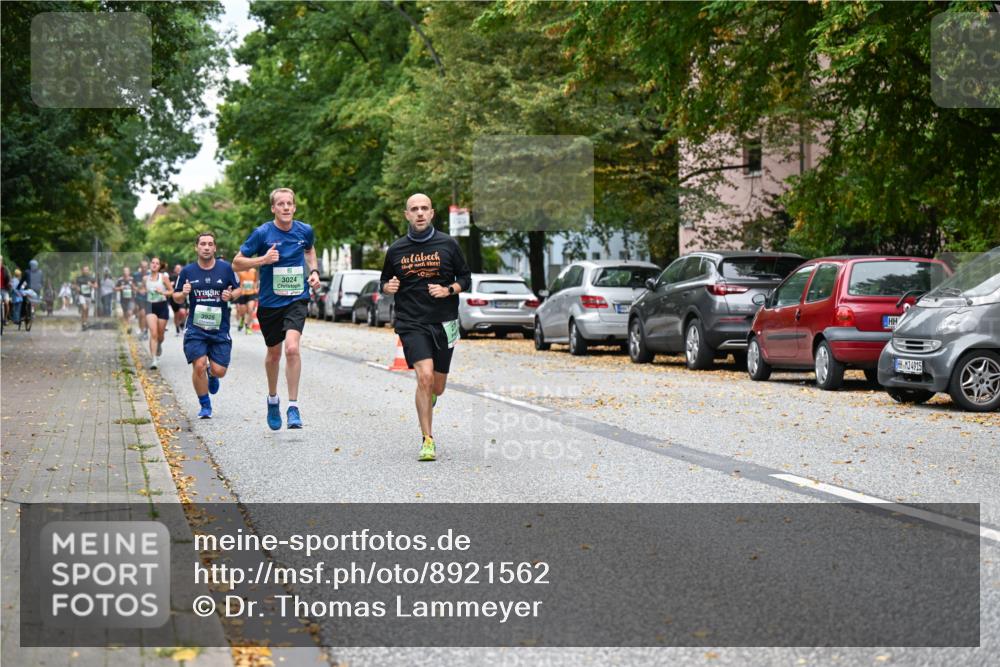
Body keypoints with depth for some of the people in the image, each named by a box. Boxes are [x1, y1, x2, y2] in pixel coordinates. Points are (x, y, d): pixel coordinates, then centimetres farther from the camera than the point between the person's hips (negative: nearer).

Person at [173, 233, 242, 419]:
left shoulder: (226, 268, 2)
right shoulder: (187, 271, 2)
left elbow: (238, 289, 12)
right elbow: (176, 297, 11)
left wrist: (231, 295, -10)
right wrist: (183, 294, -12)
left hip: (220, 328, 0)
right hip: (195, 328, 0)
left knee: (219, 371, -4)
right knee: (199, 366, -14)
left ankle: (212, 375, 37)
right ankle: (205, 406, 7)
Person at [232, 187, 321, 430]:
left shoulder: (305, 230, -1)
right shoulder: (262, 233, -10)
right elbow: (237, 263, -5)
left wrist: (314, 271, 6)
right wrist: (263, 259, -21)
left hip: (296, 298, 0)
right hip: (270, 301, 0)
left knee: (292, 347, -20)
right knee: (274, 353, 14)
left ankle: (293, 406, -13)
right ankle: (272, 399, 40)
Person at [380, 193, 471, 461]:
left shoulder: (448, 244, 3)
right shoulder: (395, 250, 5)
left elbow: (466, 278, 9)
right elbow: (384, 281, 17)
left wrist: (449, 290, -10)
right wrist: (387, 287, -6)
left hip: (443, 323, 1)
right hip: (411, 323, -1)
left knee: (436, 387, 8)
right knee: (425, 376, -21)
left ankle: (427, 398, 48)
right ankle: (427, 441, -13)